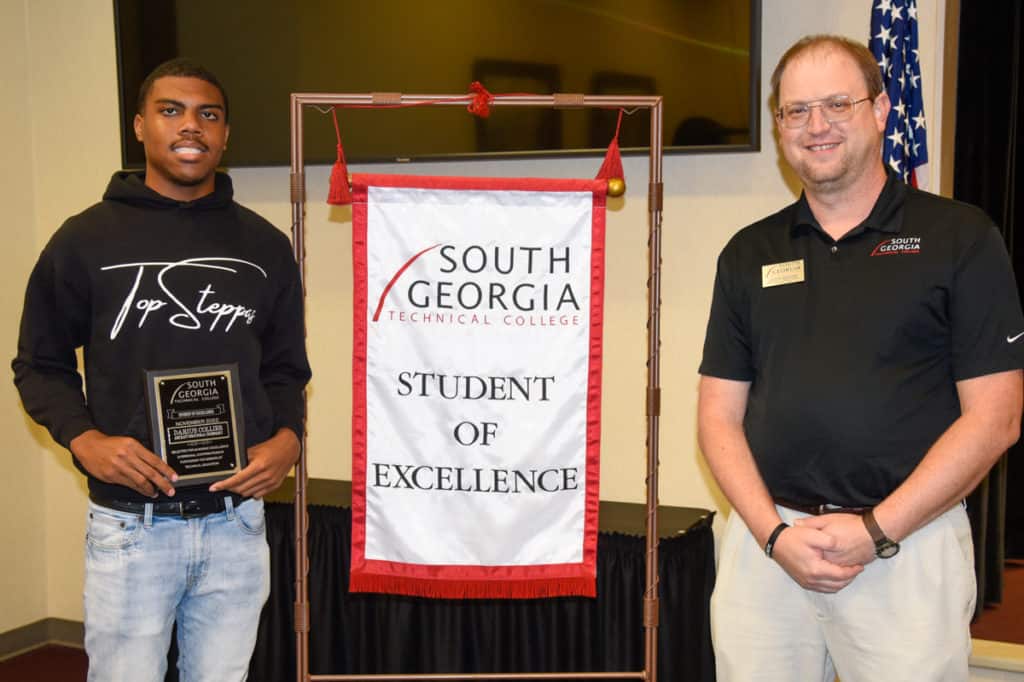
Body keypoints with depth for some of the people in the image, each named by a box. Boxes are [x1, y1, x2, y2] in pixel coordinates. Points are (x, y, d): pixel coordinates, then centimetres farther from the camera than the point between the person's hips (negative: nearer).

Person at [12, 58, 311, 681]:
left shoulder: (264, 245, 7)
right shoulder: (86, 239, -1)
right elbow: (41, 365, 5)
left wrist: (287, 438, -7)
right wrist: (84, 439, -13)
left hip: (237, 522, 2)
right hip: (130, 526, -2)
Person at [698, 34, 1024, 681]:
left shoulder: (960, 237, -1)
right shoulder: (749, 253, 8)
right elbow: (720, 415, 6)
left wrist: (876, 529, -12)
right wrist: (774, 532, -8)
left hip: (909, 545, -2)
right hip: (766, 543, 3)